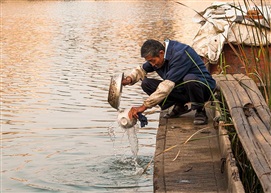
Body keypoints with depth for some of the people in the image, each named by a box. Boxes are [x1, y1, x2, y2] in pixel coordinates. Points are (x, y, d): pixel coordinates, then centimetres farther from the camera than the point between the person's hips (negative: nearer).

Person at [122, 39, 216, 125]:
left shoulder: (180, 54, -27)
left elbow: (167, 85, -35)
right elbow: (142, 69, 17)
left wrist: (144, 106, -37)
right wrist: (130, 78, -8)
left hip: (203, 87, -7)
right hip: (182, 90, 7)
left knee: (189, 79, -42)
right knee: (146, 84, -8)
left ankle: (200, 110, -15)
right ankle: (180, 106, 1)